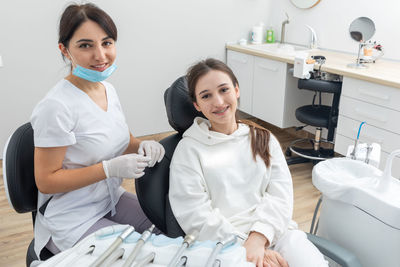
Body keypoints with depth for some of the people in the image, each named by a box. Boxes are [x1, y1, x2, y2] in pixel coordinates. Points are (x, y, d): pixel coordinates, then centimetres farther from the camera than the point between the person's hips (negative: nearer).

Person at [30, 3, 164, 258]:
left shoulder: (108, 89, 0)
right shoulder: (57, 106, -23)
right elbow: (46, 181, -19)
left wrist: (143, 147, -9)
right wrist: (110, 168, -27)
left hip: (112, 199, 7)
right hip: (72, 222, -7)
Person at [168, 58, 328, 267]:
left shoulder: (264, 139, 14)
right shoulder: (189, 149, 4)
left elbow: (280, 194, 2)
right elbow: (196, 216, -5)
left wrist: (258, 239, -14)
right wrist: (243, 248, -15)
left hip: (273, 231, 4)